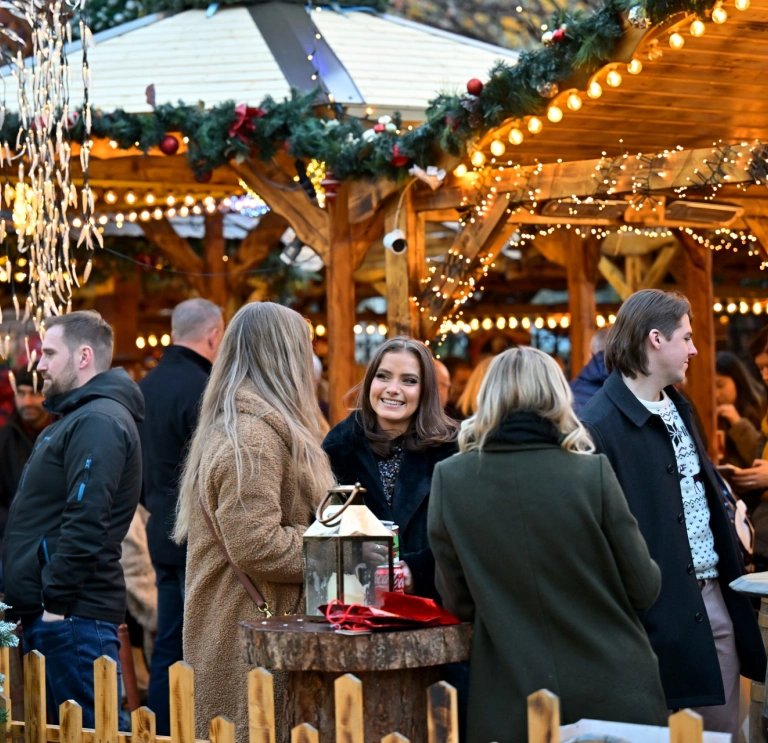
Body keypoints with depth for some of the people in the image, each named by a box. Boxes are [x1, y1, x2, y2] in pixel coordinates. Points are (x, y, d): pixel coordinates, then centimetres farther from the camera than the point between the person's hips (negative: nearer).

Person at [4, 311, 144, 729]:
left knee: (89, 729, -9)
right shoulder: (73, 419, 21)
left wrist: (56, 600, -21)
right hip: (48, 612, 11)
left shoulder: (99, 423, -13)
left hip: (73, 615, -11)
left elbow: (85, 521, -22)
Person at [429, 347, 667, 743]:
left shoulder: (450, 479, -7)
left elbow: (458, 603, 2)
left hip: (513, 700, 1)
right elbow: (644, 589, -5)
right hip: (611, 692, -1)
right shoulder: (592, 473, -12)